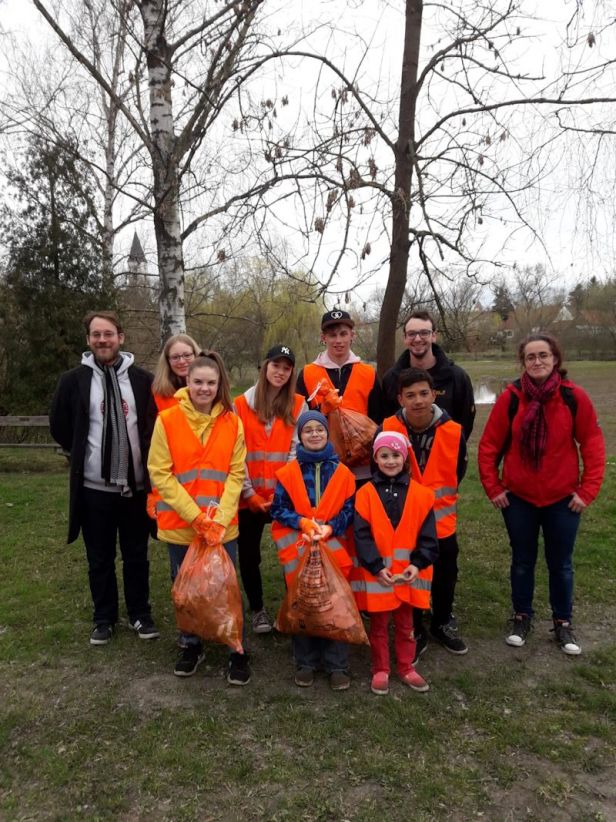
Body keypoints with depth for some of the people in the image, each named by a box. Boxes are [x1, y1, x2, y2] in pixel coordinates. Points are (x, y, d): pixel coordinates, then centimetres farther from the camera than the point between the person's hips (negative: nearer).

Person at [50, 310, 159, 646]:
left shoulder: (142, 379, -2)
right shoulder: (74, 380, -2)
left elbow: (156, 423, 8)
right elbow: (59, 426, 8)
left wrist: (143, 457, 4)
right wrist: (84, 456, 8)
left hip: (136, 484, 0)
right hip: (94, 486, 0)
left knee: (136, 555, 13)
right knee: (100, 558, 12)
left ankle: (140, 614, 29)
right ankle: (104, 617, 29)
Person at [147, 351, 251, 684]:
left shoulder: (232, 422, -1)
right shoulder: (167, 420, -6)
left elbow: (236, 474, -2)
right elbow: (160, 473, -9)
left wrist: (221, 517, -13)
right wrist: (194, 515, -15)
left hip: (222, 524, 0)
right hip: (180, 523, 0)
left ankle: (237, 651, 24)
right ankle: (191, 646, 36)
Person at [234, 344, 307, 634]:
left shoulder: (298, 406, 3)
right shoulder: (242, 404, 2)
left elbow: (298, 452, -2)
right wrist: (249, 493, -8)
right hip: (249, 498, 1)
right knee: (248, 555, 10)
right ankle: (257, 609, 29)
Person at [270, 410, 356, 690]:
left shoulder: (342, 472, 1)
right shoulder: (288, 472, 0)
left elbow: (349, 510, 2)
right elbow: (278, 509, 1)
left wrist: (329, 528, -14)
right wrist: (303, 523, -14)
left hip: (333, 546, 0)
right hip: (297, 549, 0)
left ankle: (337, 665, 15)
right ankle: (305, 664, 22)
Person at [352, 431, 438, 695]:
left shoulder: (420, 494, -2)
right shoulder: (366, 493, -7)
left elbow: (427, 535, -2)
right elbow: (362, 535, -10)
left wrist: (418, 564, -13)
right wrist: (377, 566, -17)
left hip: (408, 572, 2)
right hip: (376, 572, -1)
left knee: (405, 623, 17)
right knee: (379, 624, 13)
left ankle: (406, 667, 35)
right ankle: (380, 670, 29)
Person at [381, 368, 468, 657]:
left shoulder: (453, 431, -13)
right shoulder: (387, 429, -15)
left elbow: (458, 471, 5)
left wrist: (440, 497, 5)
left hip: (441, 519, 1)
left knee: (445, 577, 17)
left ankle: (443, 624, 42)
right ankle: (415, 632, 32)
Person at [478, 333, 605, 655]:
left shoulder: (574, 397, -10)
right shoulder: (510, 398, -9)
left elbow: (593, 446, -3)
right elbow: (489, 446, -3)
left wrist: (587, 490, -5)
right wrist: (493, 488, -3)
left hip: (563, 499, 0)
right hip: (518, 498, 0)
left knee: (560, 564, 13)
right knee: (523, 561, 15)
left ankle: (563, 623, 31)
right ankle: (522, 617, 33)